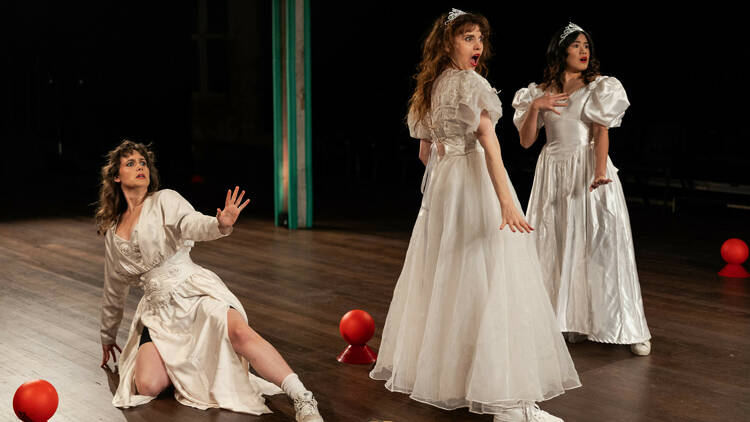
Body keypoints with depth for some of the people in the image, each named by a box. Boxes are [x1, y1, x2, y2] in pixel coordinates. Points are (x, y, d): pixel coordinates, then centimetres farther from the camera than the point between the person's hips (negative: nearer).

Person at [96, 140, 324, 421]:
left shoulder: (164, 201, 5)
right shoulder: (112, 232, 18)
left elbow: (191, 224, -17)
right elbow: (114, 291, 30)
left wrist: (220, 225, -40)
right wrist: (108, 337, 39)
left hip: (192, 289, -4)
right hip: (159, 309, 4)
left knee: (239, 331, -36)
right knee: (147, 386, -21)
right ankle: (180, 362, 13)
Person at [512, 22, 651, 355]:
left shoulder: (599, 88, 2)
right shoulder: (539, 92, 9)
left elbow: (602, 132, -8)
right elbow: (526, 141, 6)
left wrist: (600, 171, -23)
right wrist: (534, 107, -9)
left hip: (589, 169, -3)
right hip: (554, 174, 3)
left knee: (602, 245, -5)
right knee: (556, 248, 5)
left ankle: (629, 328, 0)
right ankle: (565, 321, 15)